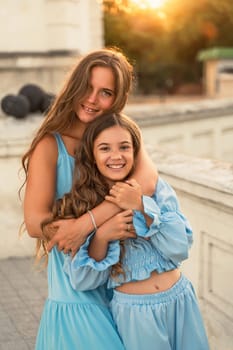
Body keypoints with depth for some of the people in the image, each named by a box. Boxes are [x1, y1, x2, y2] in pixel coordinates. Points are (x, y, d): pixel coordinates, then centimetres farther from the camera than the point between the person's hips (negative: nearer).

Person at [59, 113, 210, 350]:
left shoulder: (157, 188, -3)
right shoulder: (81, 204, -7)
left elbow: (180, 248, -11)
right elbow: (82, 281, -7)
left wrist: (141, 207, -20)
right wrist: (101, 236, -23)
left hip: (180, 301, 2)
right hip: (133, 311, -2)